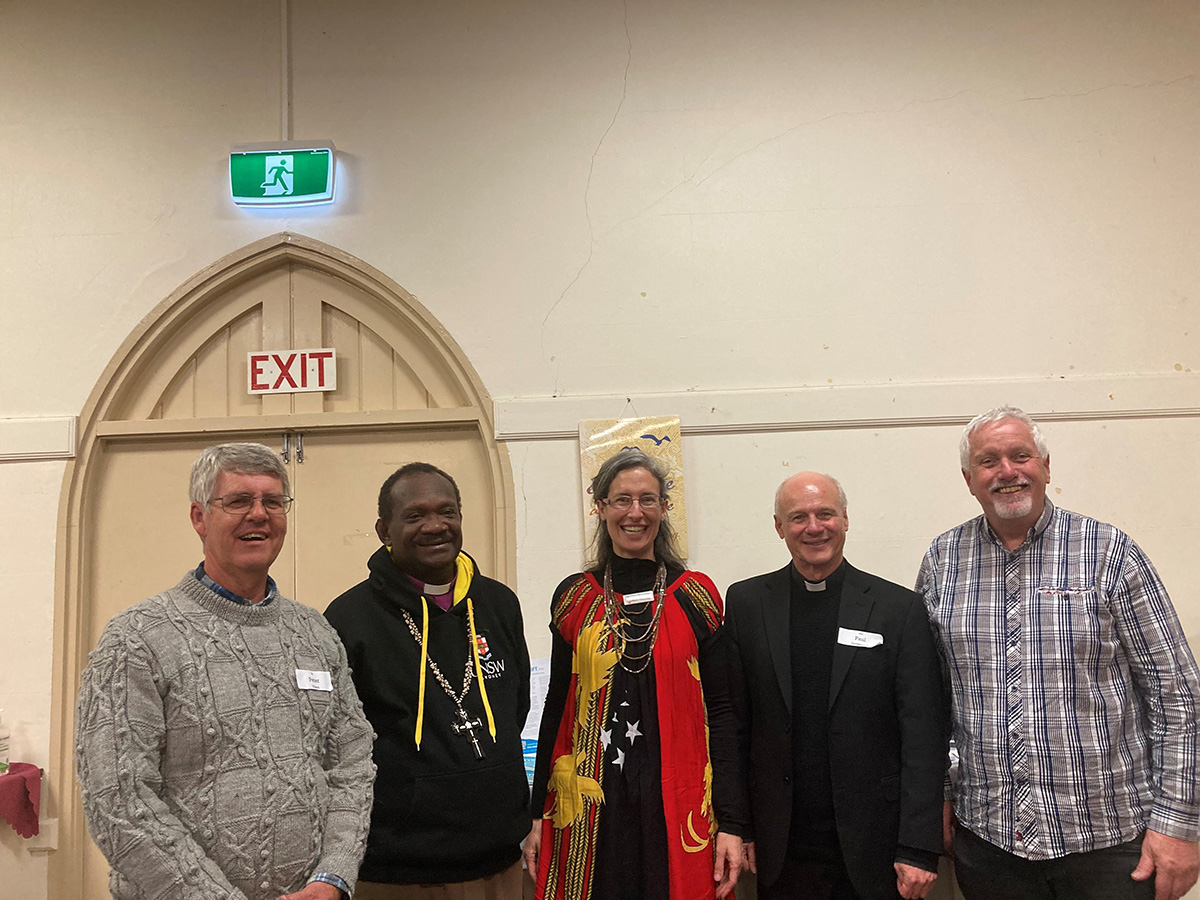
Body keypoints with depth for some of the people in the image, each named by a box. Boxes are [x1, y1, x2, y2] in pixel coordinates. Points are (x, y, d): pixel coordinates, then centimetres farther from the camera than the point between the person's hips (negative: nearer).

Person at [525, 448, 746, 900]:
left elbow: (721, 709, -1)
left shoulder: (696, 596, 0)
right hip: (589, 811, 1)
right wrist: (538, 813, 7)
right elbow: (557, 705, 8)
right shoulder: (575, 596, 4)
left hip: (677, 805, -1)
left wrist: (729, 821, -7)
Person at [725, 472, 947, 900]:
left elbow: (924, 739, -5)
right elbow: (734, 724, 4)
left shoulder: (900, 608, -3)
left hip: (872, 852, -1)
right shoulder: (746, 602, 2)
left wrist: (919, 849, -9)